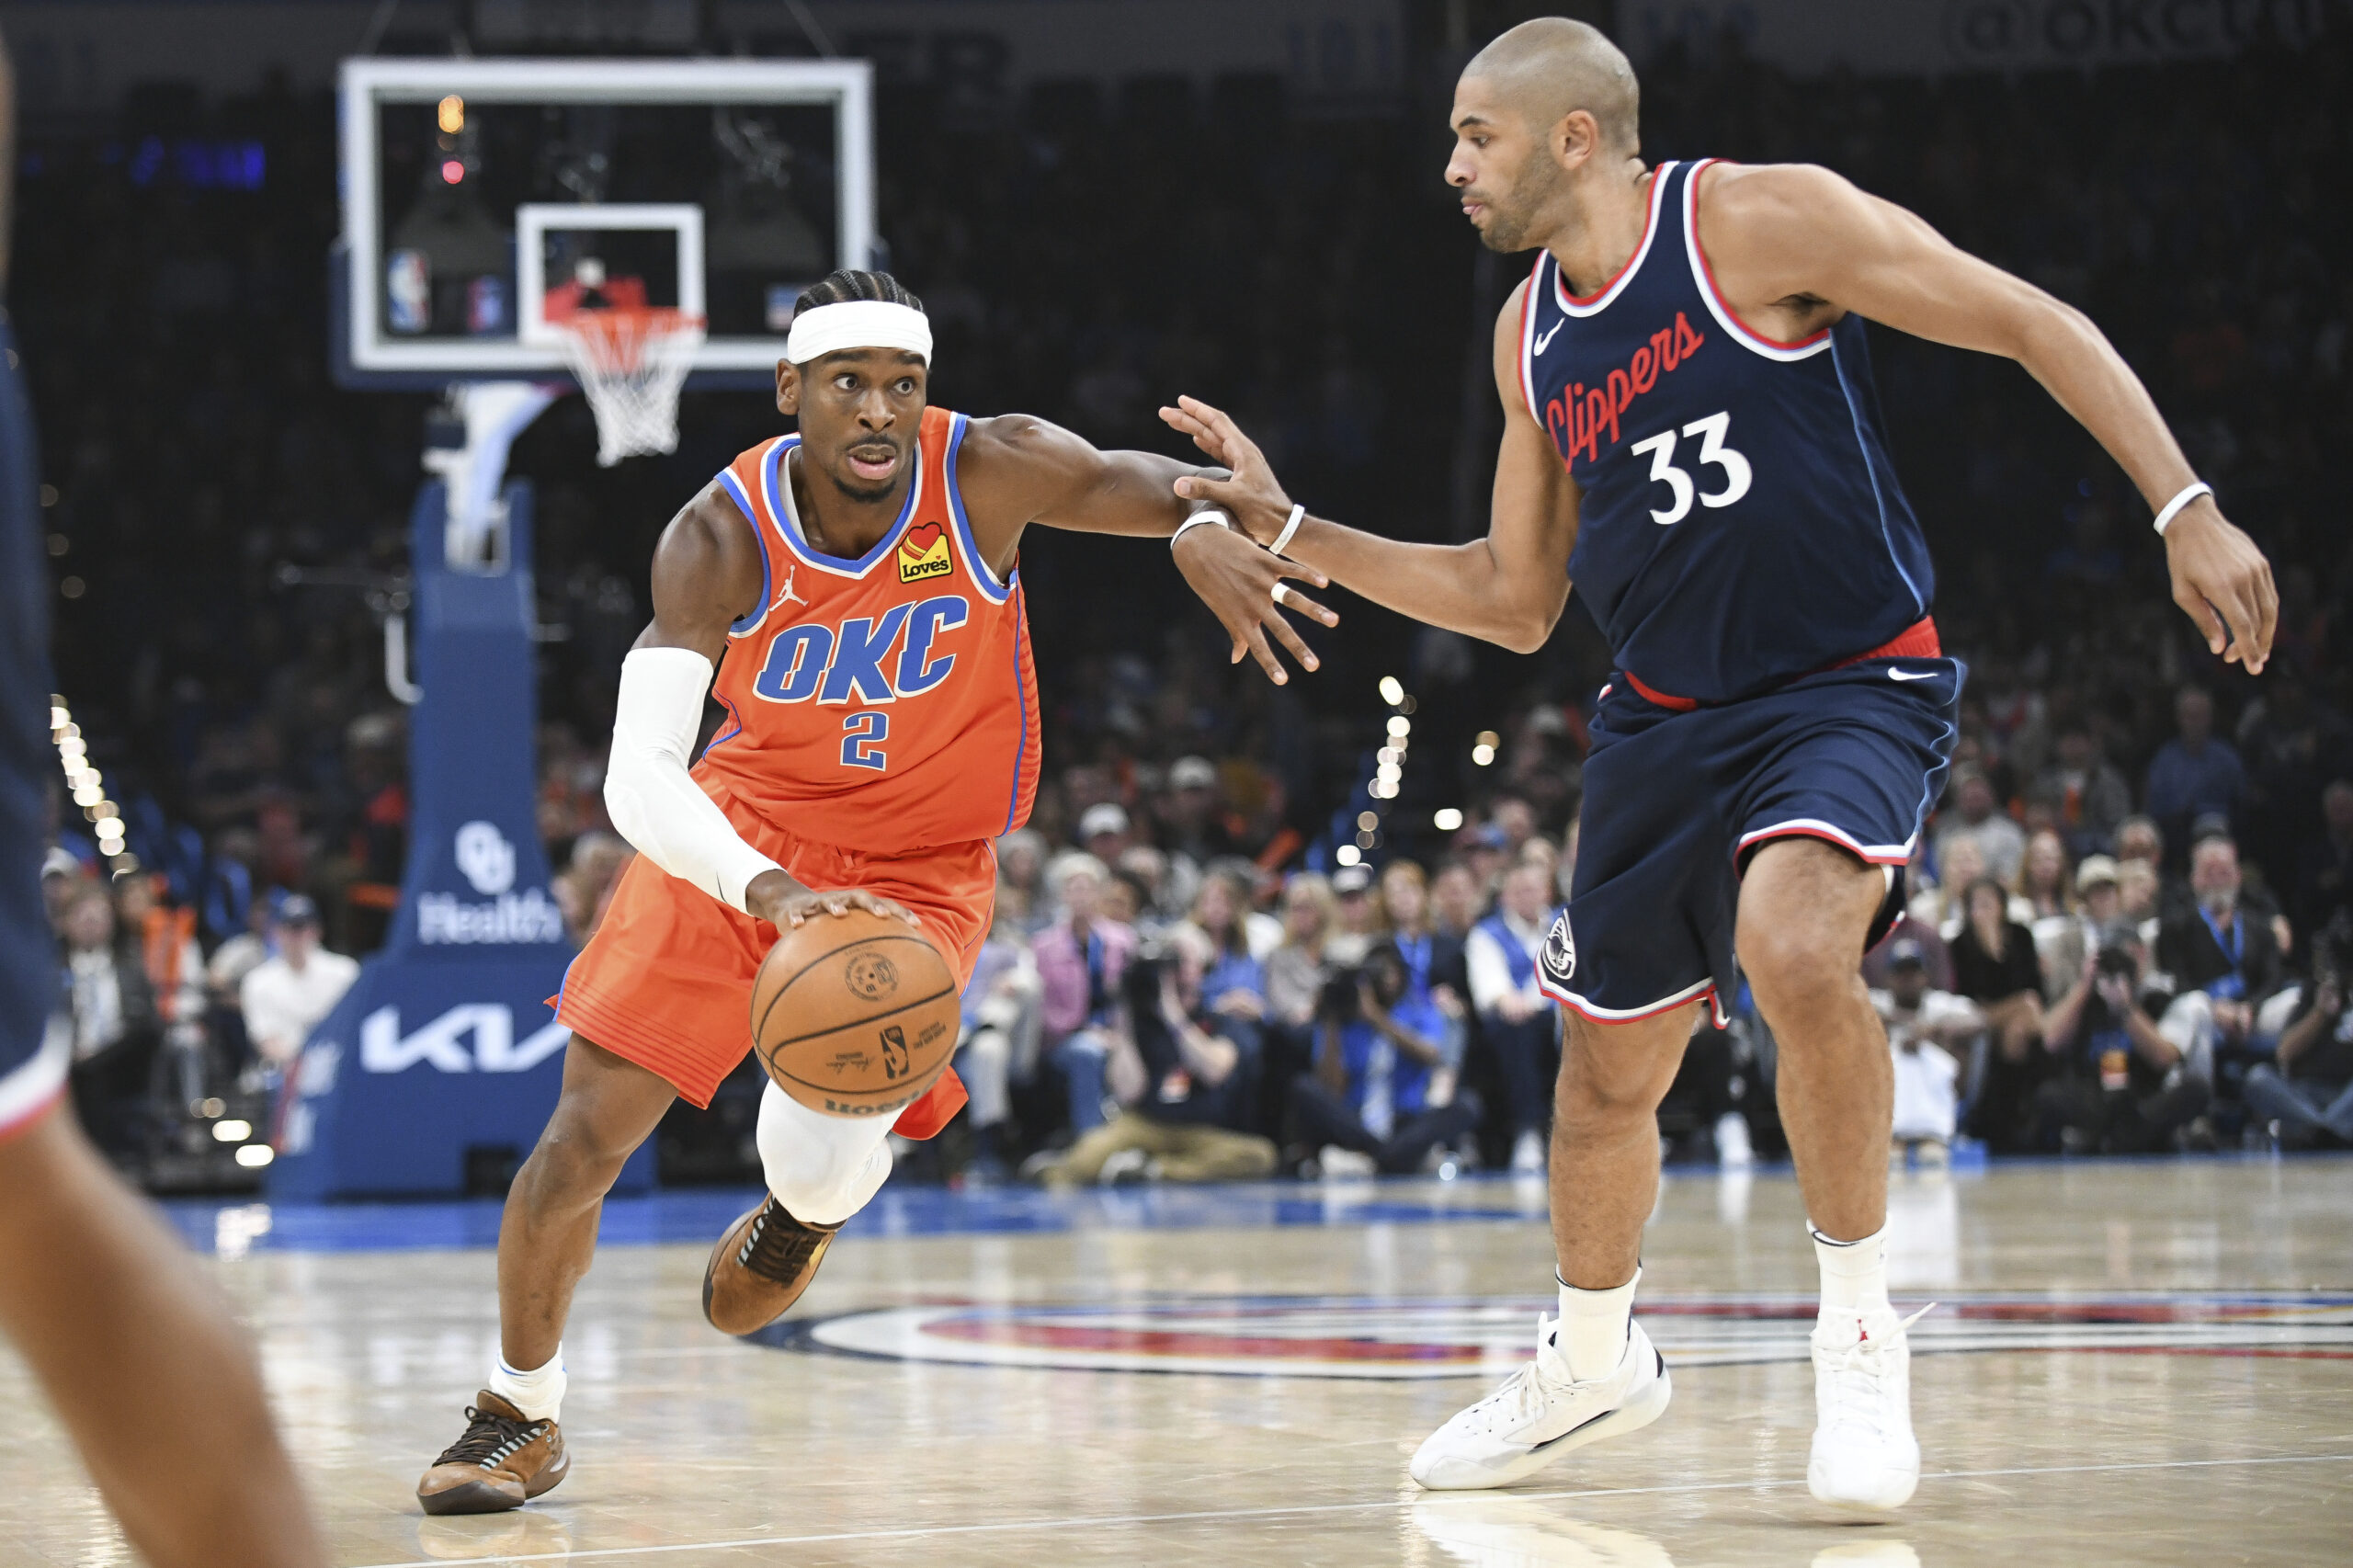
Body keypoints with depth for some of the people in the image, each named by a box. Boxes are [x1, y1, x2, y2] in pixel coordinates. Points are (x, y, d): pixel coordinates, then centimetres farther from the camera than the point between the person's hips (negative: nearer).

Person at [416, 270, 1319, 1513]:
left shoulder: (988, 472, -22)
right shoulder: (720, 538, -23)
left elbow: (1165, 485, -13)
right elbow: (638, 776, -30)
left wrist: (1205, 527, -41)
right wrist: (767, 892, -49)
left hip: (919, 869, -1)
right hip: (738, 837, 1)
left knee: (825, 1151, -21)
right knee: (584, 1134, -3)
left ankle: (801, 1213, 21)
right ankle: (519, 1414, 22)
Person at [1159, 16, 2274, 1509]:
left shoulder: (1759, 220, -14)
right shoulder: (1532, 334, 7)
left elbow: (2036, 326, -13)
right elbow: (1515, 600, 16)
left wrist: (2188, 510, -21)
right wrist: (1292, 533, 9)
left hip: (1853, 689, -7)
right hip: (1667, 717, 7)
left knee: (1793, 948, -34)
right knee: (1607, 1069, 14)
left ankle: (1860, 1329, -16)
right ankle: (1593, 1360, 41)